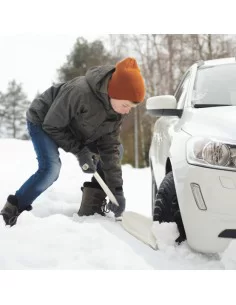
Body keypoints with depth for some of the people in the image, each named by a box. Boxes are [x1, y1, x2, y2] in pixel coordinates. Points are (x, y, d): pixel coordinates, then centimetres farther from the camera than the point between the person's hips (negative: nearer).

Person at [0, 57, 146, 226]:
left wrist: (116, 187, -20)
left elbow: (110, 146, -14)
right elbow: (52, 126, -28)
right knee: (51, 168, -30)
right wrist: (79, 151, -31)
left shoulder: (117, 106, -19)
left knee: (117, 150, -1)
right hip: (42, 121, -7)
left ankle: (92, 208, 2)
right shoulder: (80, 92, -40)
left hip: (74, 127, 7)